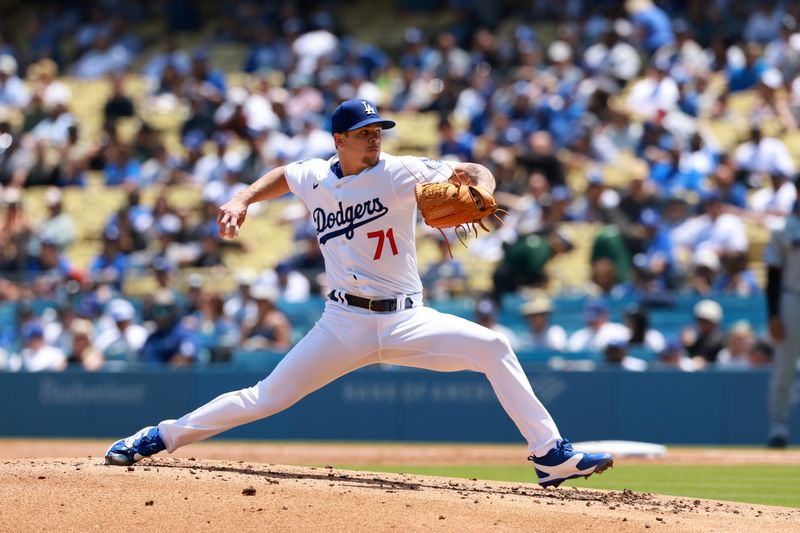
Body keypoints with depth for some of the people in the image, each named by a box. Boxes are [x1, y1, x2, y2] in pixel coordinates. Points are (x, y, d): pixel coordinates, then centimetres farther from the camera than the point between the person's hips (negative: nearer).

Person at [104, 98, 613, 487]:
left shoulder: (400, 173, -6)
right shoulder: (314, 177, 3)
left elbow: (476, 172, -6)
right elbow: (281, 175, 27)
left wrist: (479, 195, -28)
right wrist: (242, 200, 11)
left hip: (406, 321, -1)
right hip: (344, 326, 1)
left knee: (493, 347, -19)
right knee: (265, 399, -3)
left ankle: (552, 456, -14)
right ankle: (161, 437, 12)